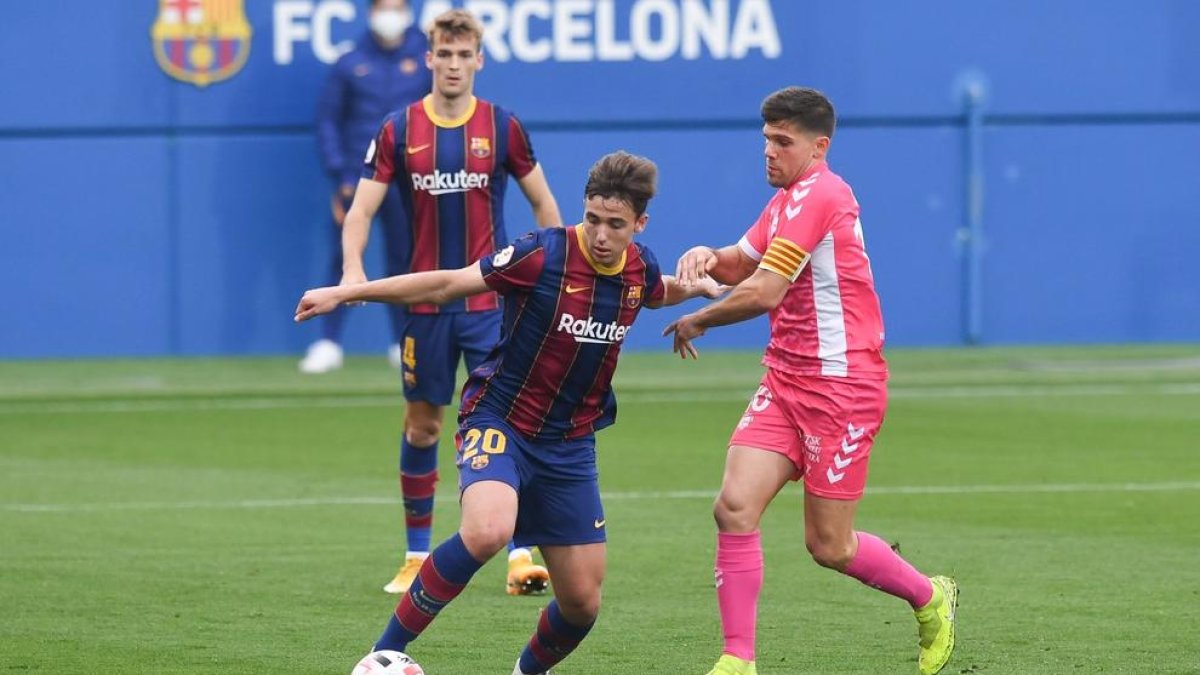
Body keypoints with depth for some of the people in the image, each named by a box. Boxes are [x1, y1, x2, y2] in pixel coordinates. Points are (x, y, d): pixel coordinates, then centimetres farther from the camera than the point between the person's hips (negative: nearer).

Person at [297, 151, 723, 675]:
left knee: (582, 601, 4)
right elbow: (446, 285, -13)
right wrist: (346, 293, -17)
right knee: (488, 529, -37)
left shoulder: (640, 268, 0)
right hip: (499, 420, -6)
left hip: (570, 445, 6)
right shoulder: (542, 255, -17)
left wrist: (695, 287, 4)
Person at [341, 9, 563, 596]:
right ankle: (417, 555, 18)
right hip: (424, 300, 1)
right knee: (422, 425, 7)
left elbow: (543, 202, 10)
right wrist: (353, 269, -19)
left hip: (490, 299, -1)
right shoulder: (399, 131, 0)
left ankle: (520, 556, -10)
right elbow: (361, 210, -2)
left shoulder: (502, 127, 0)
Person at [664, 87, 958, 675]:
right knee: (735, 507, -10)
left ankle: (931, 598, 27)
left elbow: (764, 292, -22)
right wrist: (709, 258, -1)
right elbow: (744, 264, 24)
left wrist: (697, 321, -6)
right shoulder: (788, 200, 14)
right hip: (786, 382, 9)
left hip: (841, 385, -9)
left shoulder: (815, 195, -17)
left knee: (829, 547, 1)